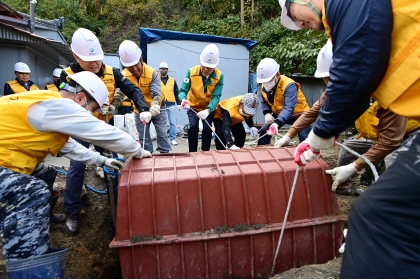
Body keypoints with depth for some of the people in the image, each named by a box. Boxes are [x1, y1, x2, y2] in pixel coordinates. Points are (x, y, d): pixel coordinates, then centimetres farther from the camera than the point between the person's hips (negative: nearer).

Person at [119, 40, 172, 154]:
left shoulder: (152, 73, -23)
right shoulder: (124, 76, -14)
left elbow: (156, 93, -32)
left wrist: (155, 106, -53)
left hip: (157, 110, -2)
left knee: (162, 134, 2)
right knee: (143, 137, 9)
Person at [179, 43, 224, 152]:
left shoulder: (219, 76, -21)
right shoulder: (191, 72, -21)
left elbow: (216, 96, -27)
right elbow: (183, 90, -22)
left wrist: (208, 110, -45)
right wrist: (183, 99, -46)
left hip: (209, 108, 1)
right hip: (193, 106, 0)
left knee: (207, 128, -10)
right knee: (193, 127, -16)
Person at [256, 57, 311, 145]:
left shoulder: (289, 85, -33)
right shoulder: (265, 86, -10)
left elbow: (289, 108, -44)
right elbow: (265, 102, 5)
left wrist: (277, 123, -61)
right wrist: (267, 113, -20)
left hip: (298, 114, -6)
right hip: (279, 114, 6)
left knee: (305, 138, -22)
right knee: (264, 131, -2)